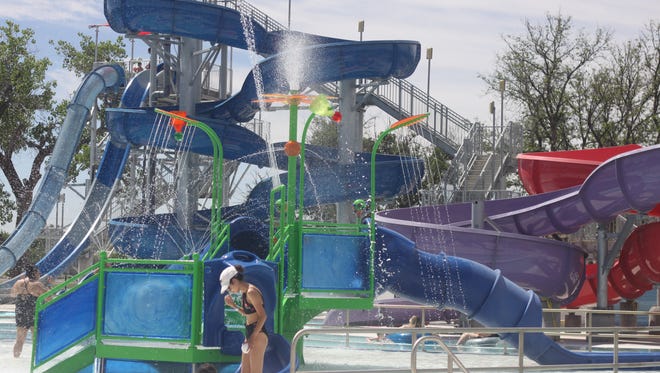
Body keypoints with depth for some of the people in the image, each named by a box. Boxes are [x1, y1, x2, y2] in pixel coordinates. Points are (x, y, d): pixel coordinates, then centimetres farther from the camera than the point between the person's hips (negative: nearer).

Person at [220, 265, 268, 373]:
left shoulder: (251, 292, -16)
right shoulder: (244, 292, 13)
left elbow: (263, 316, -19)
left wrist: (253, 337, -21)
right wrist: (233, 305, 10)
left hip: (258, 334, -10)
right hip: (249, 333, 10)